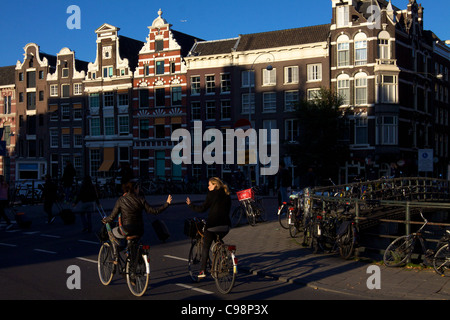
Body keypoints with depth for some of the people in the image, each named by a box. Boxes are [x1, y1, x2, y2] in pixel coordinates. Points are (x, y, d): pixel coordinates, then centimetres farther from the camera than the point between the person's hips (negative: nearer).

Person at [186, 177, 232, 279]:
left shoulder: (212, 194, -4)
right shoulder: (227, 195, 14)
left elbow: (202, 208, -5)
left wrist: (190, 204, 7)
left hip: (213, 225, -6)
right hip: (225, 225, 6)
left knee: (205, 247, 5)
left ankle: (203, 270, 1)